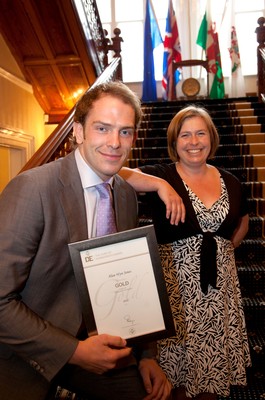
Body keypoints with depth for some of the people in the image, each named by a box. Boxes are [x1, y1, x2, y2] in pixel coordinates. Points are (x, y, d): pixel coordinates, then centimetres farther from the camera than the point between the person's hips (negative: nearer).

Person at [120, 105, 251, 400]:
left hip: (220, 283, 4)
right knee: (179, 357, 8)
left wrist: (225, 249, 11)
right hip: (177, 284, -4)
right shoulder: (162, 175, -7)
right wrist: (160, 185, -29)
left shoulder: (229, 182, 6)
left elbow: (243, 221, 22)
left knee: (215, 353, 15)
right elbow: (118, 174, -23)